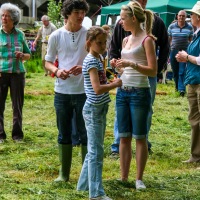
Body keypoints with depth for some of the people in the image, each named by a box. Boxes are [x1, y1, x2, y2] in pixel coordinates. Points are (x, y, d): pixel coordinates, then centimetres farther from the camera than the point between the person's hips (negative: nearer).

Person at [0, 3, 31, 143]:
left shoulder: (20, 35, 6)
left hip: (18, 73, 2)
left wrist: (23, 56, -7)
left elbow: (28, 54, 15)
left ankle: (17, 134, 17)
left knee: (18, 105, 6)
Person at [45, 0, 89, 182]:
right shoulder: (56, 36, 1)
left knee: (86, 133, 5)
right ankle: (64, 173, 21)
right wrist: (57, 71, -15)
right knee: (64, 134, 11)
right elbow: (48, 62, 7)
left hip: (84, 91, -1)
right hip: (62, 92, 2)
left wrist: (83, 68, -18)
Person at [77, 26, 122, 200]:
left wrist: (111, 82, 3)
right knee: (96, 152, -5)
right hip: (94, 109, -10)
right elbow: (97, 89, -26)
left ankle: (84, 184, 29)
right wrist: (115, 84, -14)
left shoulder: (98, 59, 11)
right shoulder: (91, 61, -18)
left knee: (94, 150, 17)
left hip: (100, 109, 10)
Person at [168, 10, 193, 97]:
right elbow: (169, 39, 8)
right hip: (173, 51, 2)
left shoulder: (190, 27, 2)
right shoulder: (171, 26, 4)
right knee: (175, 71, 10)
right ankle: (177, 86, 26)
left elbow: (191, 40, 8)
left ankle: (182, 89, -13)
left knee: (182, 72, -10)